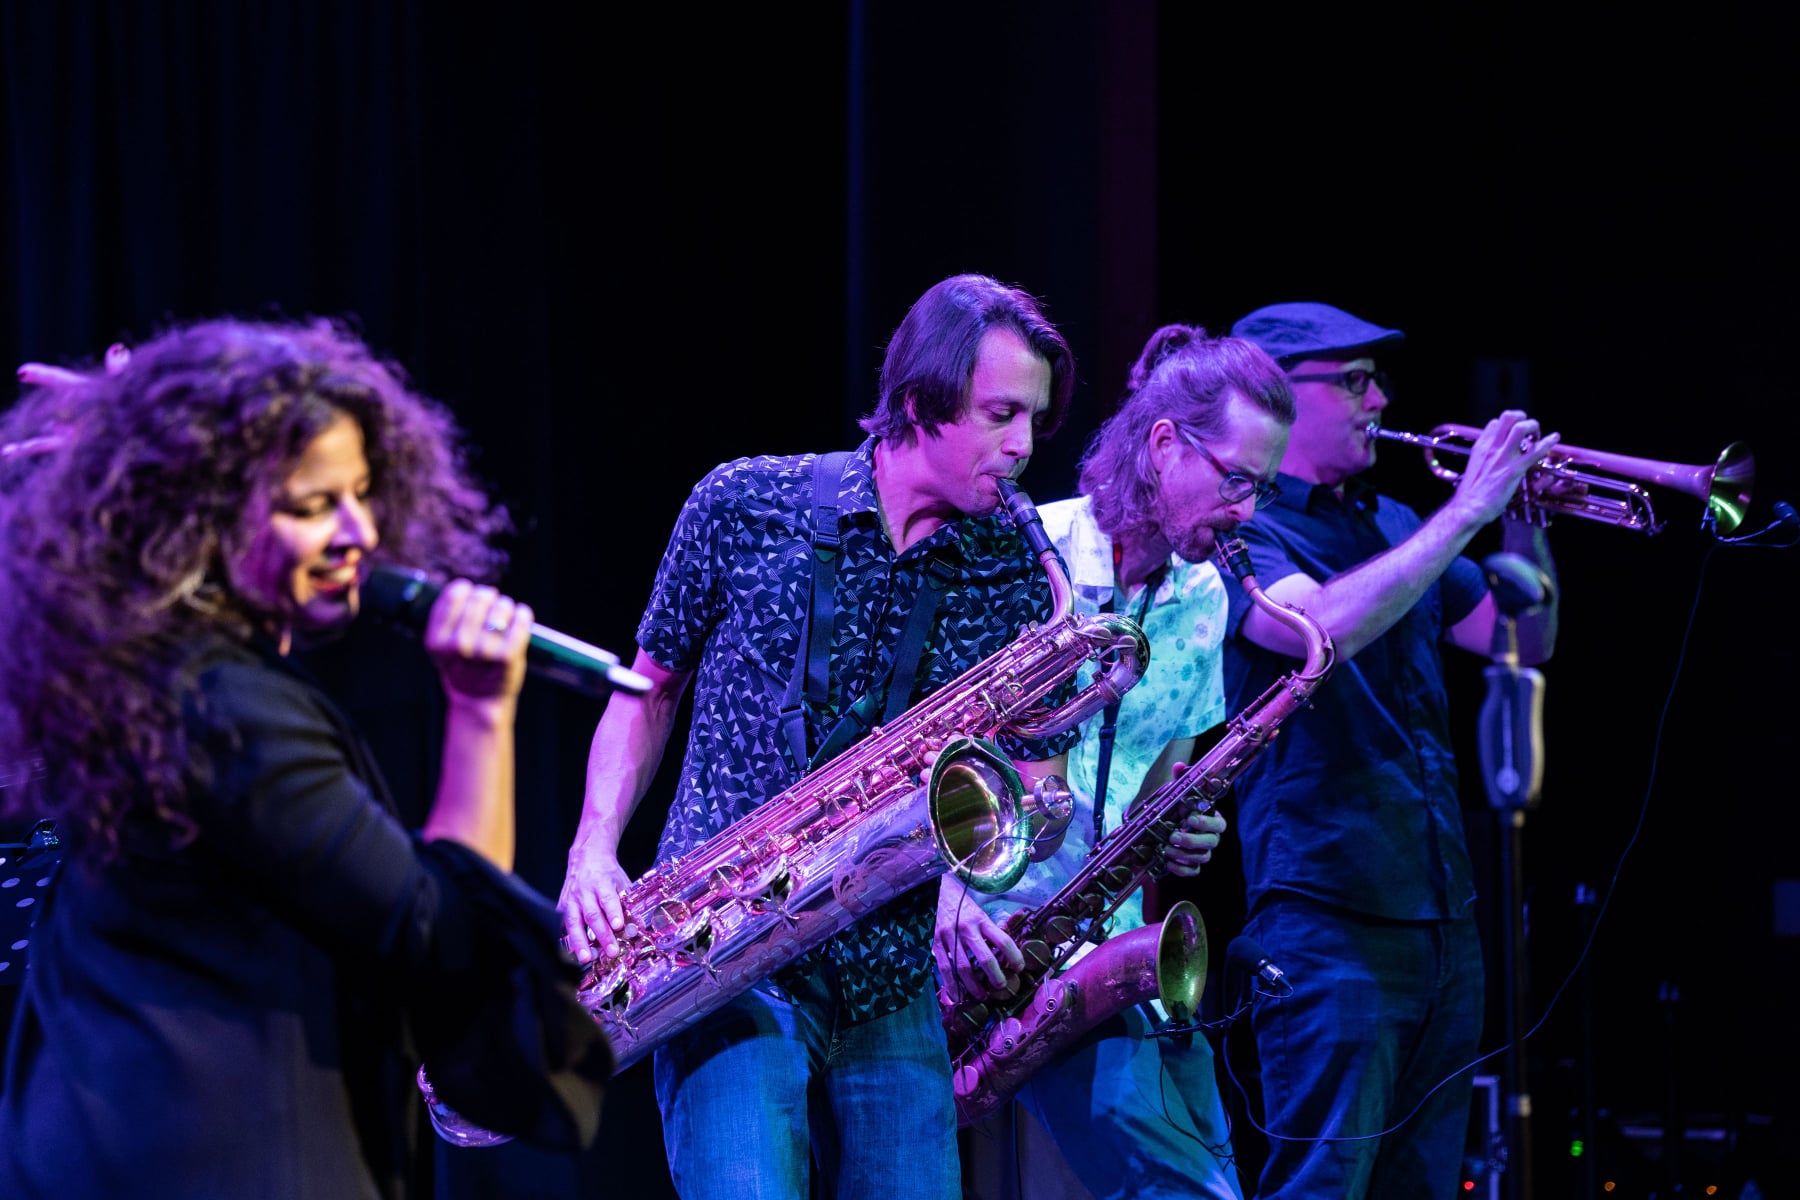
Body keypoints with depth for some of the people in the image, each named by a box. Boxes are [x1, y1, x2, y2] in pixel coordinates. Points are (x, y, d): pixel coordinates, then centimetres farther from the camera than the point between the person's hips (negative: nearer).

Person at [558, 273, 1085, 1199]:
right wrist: (594, 852, -3)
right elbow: (652, 688, 11)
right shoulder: (742, 507, -1)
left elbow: (1034, 788, 4)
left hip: (892, 988, 3)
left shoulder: (1018, 576, 4)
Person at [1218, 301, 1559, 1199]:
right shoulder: (1246, 531, -6)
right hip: (1329, 919, -8)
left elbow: (1521, 644, 20)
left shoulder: (1392, 528, 17)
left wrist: (1523, 523, 2)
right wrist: (1466, 511, -21)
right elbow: (1326, 625, -26)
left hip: (1442, 917, 8)